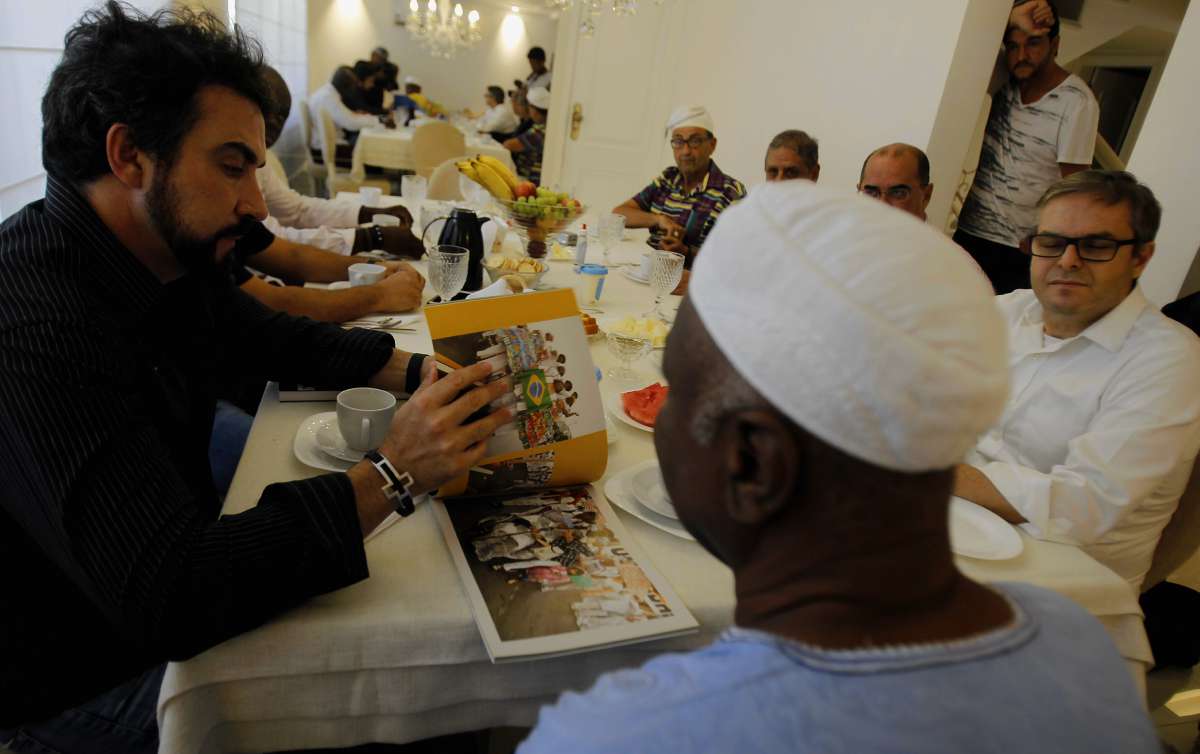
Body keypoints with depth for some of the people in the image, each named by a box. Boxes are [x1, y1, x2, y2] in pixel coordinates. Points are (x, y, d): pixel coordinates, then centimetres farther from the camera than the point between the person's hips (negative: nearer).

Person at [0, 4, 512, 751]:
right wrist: (393, 473, -36)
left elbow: (289, 340, 8)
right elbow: (163, 599, -35)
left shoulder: (170, 259, -7)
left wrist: (423, 374, -8)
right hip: (73, 682, -7)